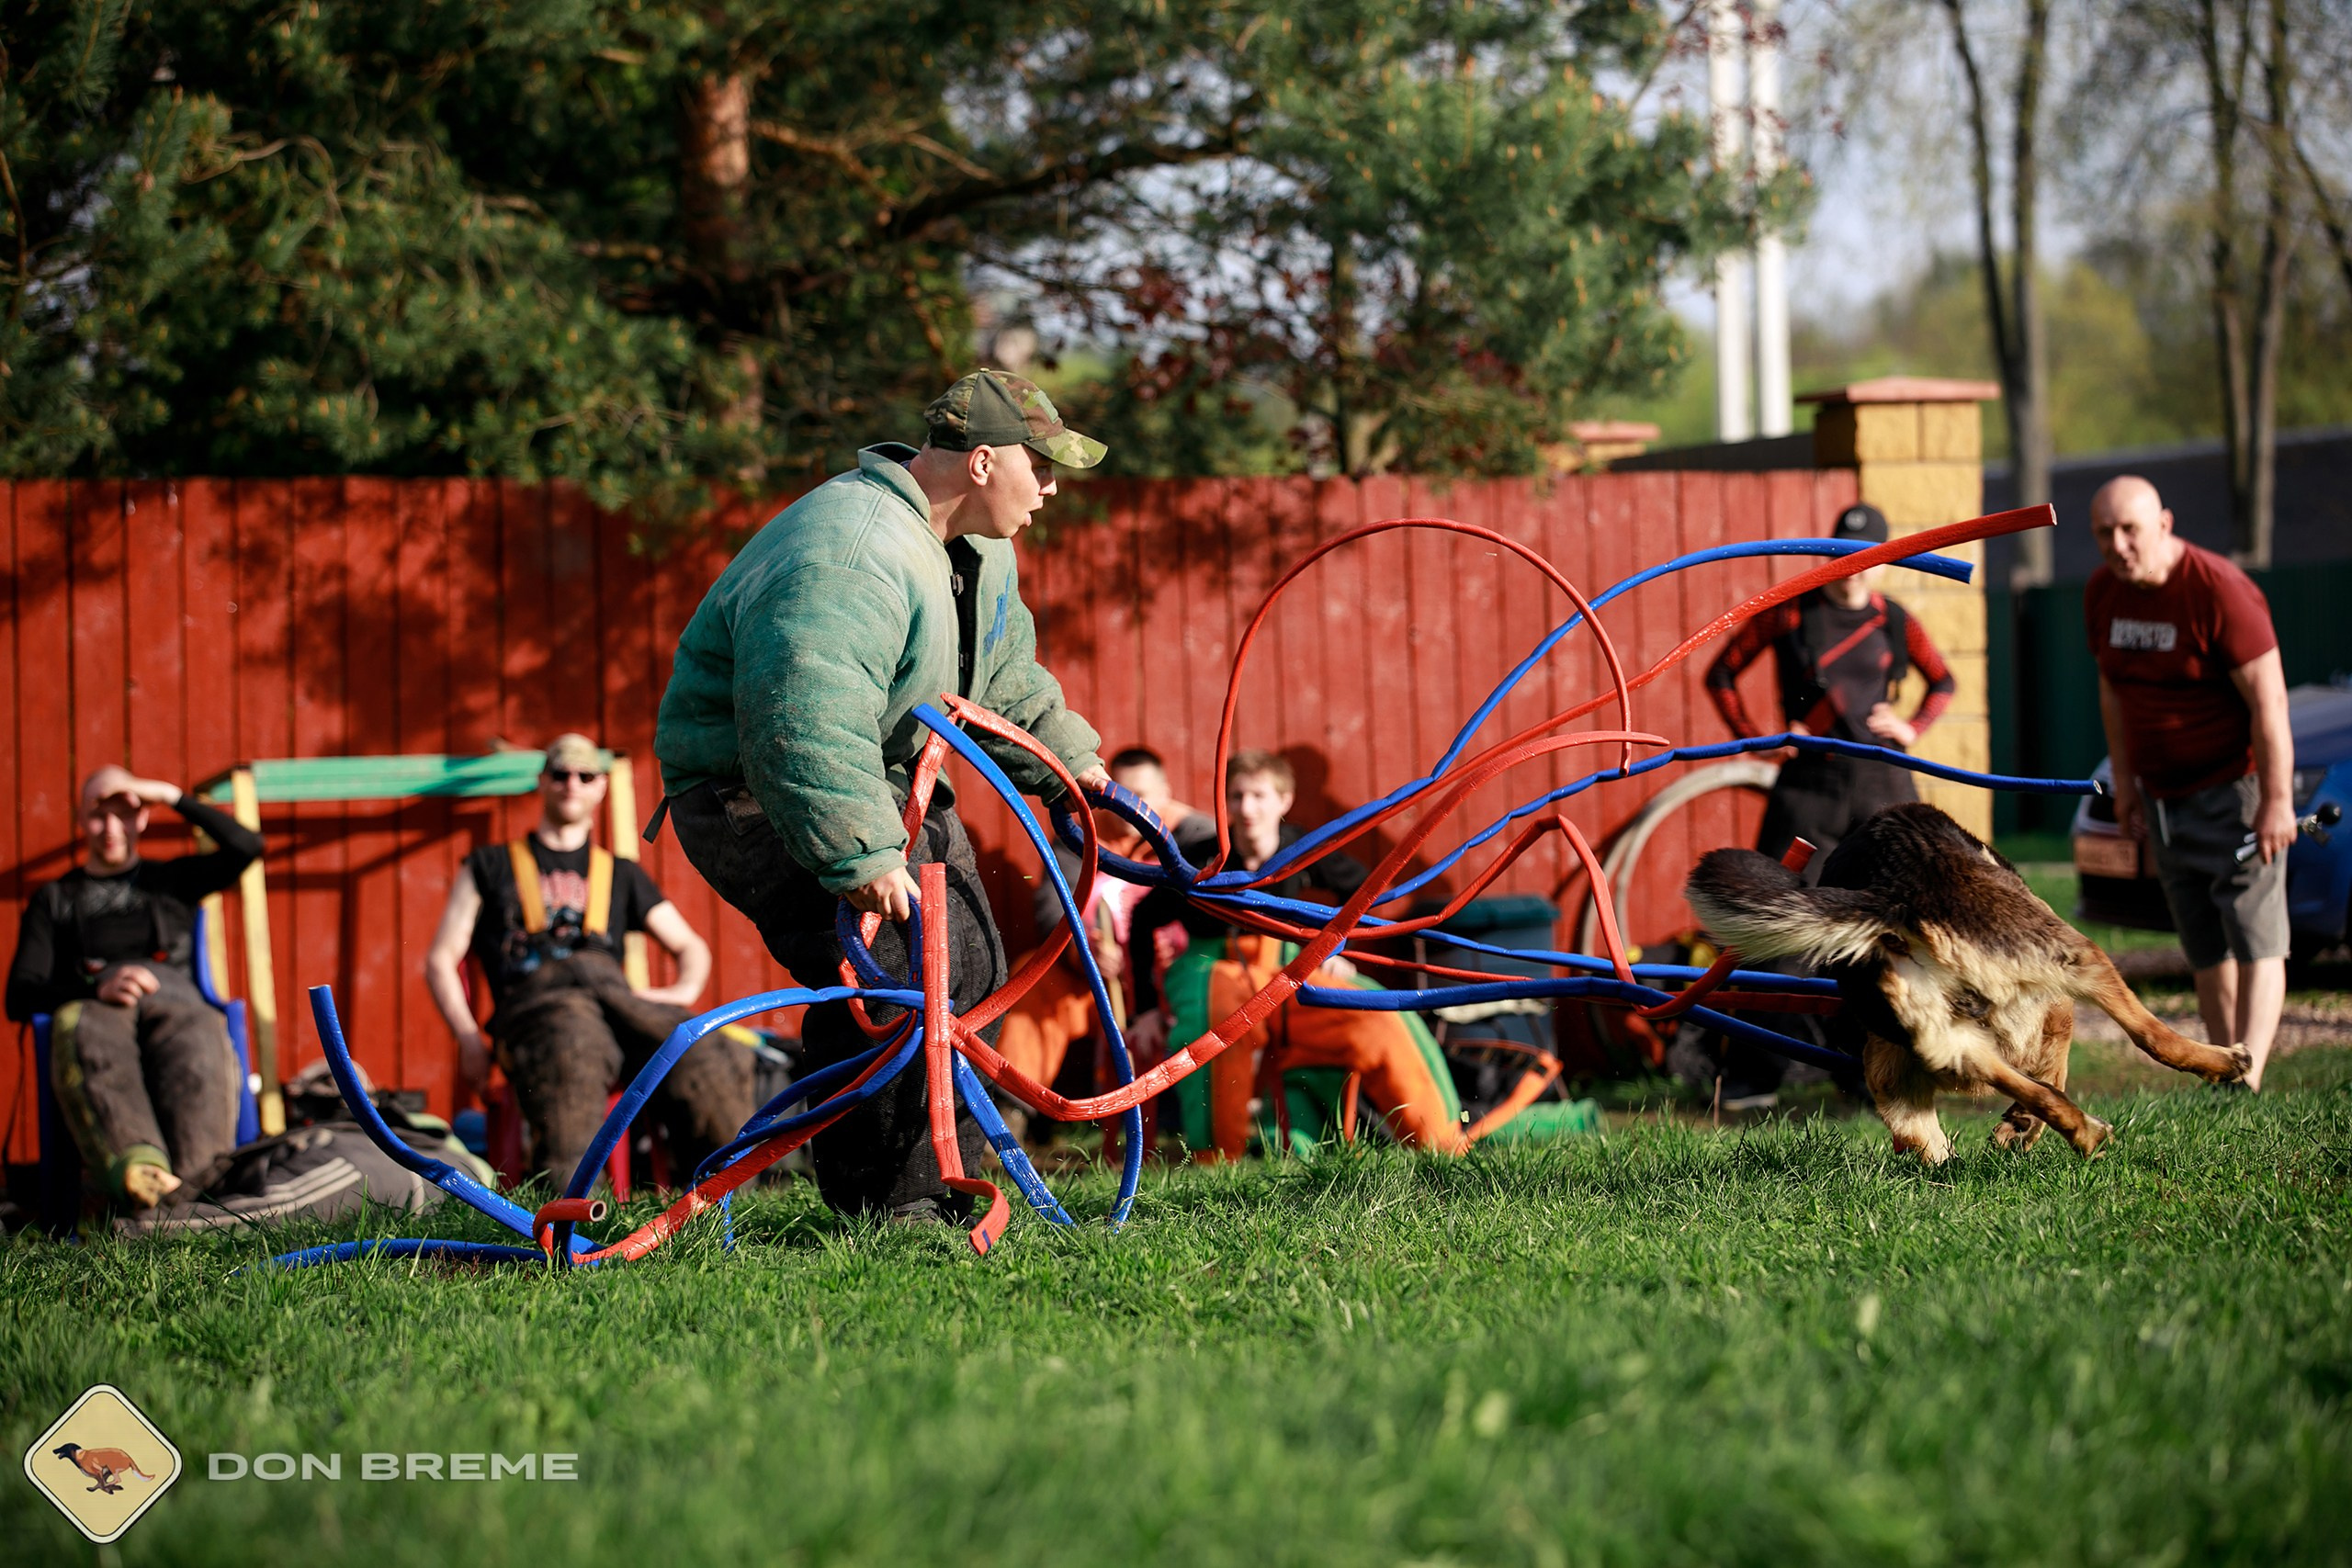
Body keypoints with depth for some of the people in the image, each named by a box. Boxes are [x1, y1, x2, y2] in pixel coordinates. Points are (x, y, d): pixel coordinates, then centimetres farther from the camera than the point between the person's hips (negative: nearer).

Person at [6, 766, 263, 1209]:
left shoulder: (173, 880, 33)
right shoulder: (55, 898, 28)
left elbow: (246, 847, 16)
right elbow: (20, 997, 13)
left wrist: (173, 797, 16)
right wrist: (98, 989, -6)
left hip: (174, 1003, 1)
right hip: (93, 1007, 0)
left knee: (200, 1039, -40)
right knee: (83, 1038, -42)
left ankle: (191, 1186, -60)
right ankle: (140, 1168, -65)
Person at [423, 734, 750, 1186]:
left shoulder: (622, 875, 36)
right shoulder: (491, 866, 28)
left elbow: (690, 946, 36)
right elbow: (440, 960, 20)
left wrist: (685, 989, 9)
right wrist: (469, 1039, 1)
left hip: (615, 991, 3)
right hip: (536, 996, -3)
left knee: (711, 1062, -34)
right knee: (575, 1059, -45)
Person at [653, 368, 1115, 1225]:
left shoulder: (979, 549, 5)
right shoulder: (849, 556, -31)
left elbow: (1005, 679, 24)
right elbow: (805, 728, -41)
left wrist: (1064, 760, 18)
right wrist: (860, 857, -42)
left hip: (889, 779, 11)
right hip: (752, 794, -11)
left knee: (973, 964, 8)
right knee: (892, 969, -25)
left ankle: (936, 1186, 19)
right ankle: (880, 1202, -15)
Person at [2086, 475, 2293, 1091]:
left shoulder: (2218, 591, -19)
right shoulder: (2102, 593, 3)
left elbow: (2268, 701, -18)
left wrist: (2276, 800, -20)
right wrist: (2124, 781, 15)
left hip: (2236, 787, -7)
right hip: (2165, 799, 7)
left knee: (2254, 942, -11)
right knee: (2207, 953, 7)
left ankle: (2245, 1083, -20)